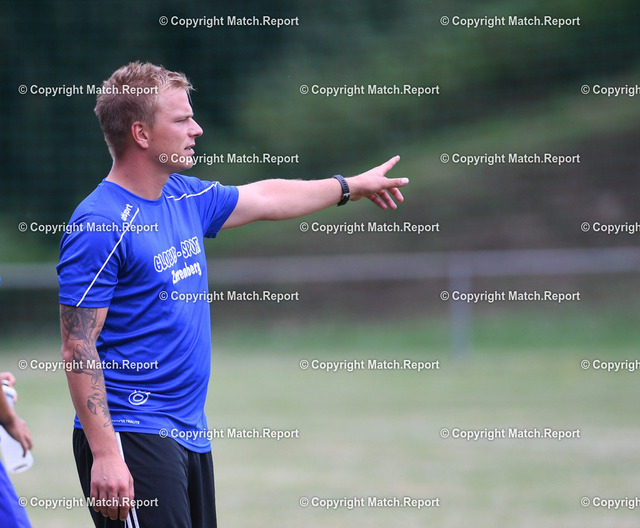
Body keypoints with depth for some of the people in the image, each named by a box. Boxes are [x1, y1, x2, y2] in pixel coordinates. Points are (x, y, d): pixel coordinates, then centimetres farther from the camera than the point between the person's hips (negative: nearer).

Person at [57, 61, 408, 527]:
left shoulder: (184, 197, 12)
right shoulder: (101, 225, -14)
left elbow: (262, 198, 31)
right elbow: (78, 349, -17)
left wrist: (351, 186, 42)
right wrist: (104, 454, -23)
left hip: (190, 433, 9)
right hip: (129, 436, -9)